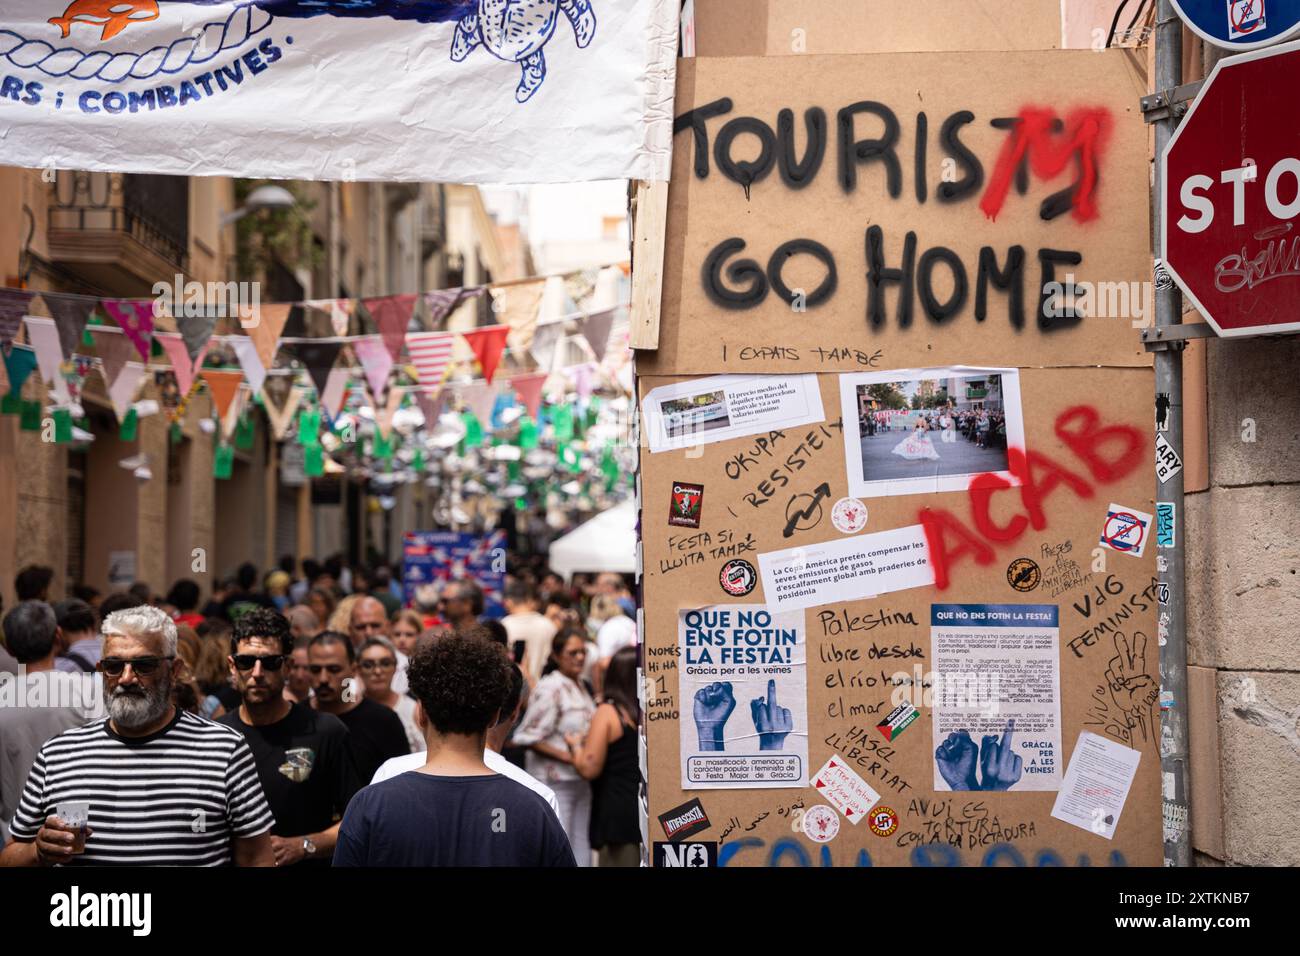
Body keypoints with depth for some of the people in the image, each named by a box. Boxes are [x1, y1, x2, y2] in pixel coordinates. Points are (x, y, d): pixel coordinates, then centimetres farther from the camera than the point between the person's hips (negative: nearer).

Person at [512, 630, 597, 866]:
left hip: (580, 782, 8)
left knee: (581, 850, 10)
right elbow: (529, 737, -16)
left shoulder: (580, 687, 12)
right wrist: (567, 756, -19)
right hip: (555, 782, -8)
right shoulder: (550, 688, -13)